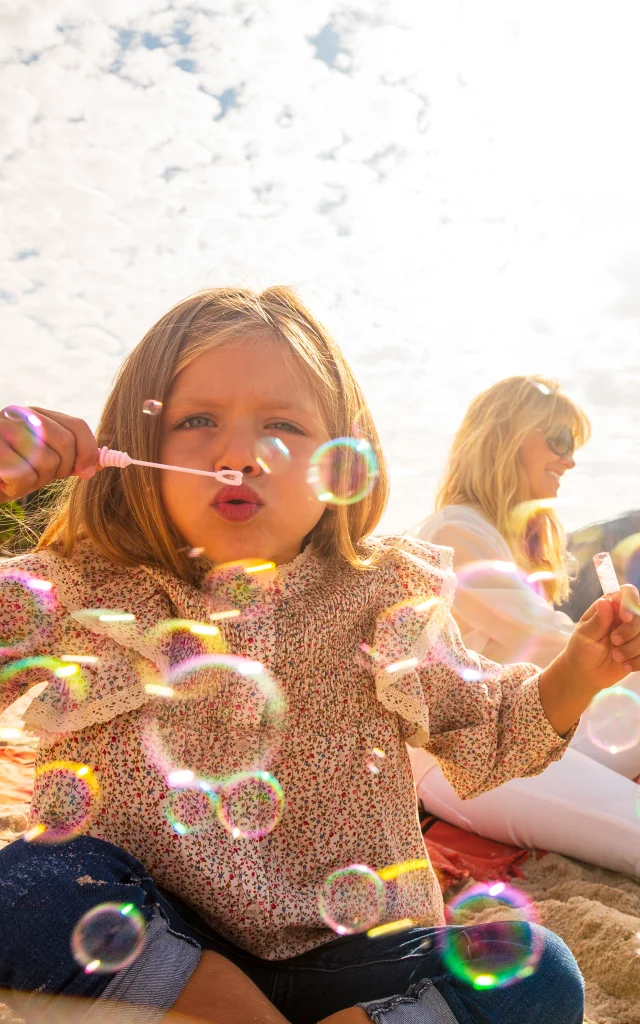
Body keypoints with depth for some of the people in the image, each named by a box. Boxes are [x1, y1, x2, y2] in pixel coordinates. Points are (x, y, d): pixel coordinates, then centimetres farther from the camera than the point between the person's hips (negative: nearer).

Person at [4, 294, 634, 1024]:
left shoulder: (385, 598, -2)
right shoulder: (83, 595, -6)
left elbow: (482, 733, 11)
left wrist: (579, 671, -6)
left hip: (342, 949, 1)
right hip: (129, 937, 0)